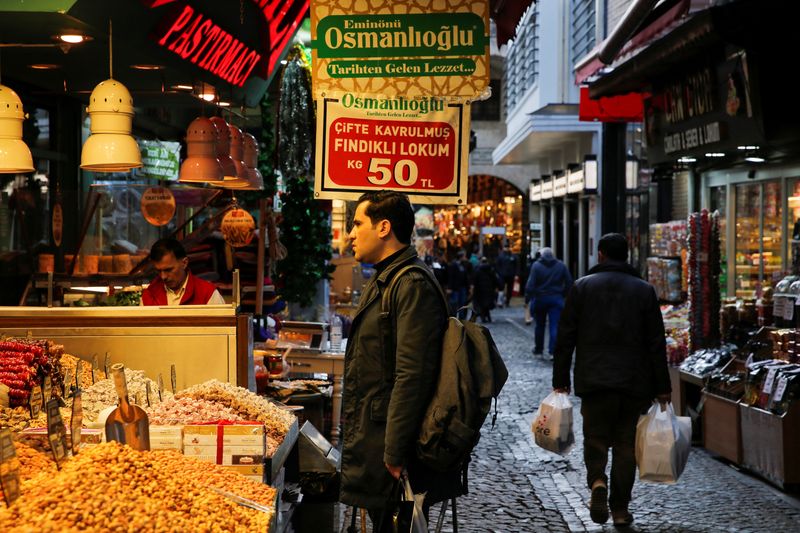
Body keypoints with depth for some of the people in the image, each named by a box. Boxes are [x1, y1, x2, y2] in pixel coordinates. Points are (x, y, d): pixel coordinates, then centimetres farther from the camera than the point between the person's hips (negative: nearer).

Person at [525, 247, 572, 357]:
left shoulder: (536, 266, -6)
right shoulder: (561, 266, 3)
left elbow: (530, 284, -14)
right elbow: (569, 282, 2)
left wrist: (528, 296, -8)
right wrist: (563, 294, 10)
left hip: (540, 299, -1)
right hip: (556, 299, 1)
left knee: (540, 325, 14)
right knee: (555, 326, -2)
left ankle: (538, 349, 25)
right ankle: (553, 351, -12)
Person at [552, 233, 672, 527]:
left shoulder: (582, 286, 1)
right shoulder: (644, 290, 3)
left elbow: (565, 338, -1)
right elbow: (657, 343, 2)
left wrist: (560, 380, 5)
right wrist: (662, 387, 6)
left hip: (594, 381, -1)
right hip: (635, 382, 1)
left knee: (595, 439, 10)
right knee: (626, 444, 10)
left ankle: (597, 481, -17)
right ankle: (620, 508, 11)